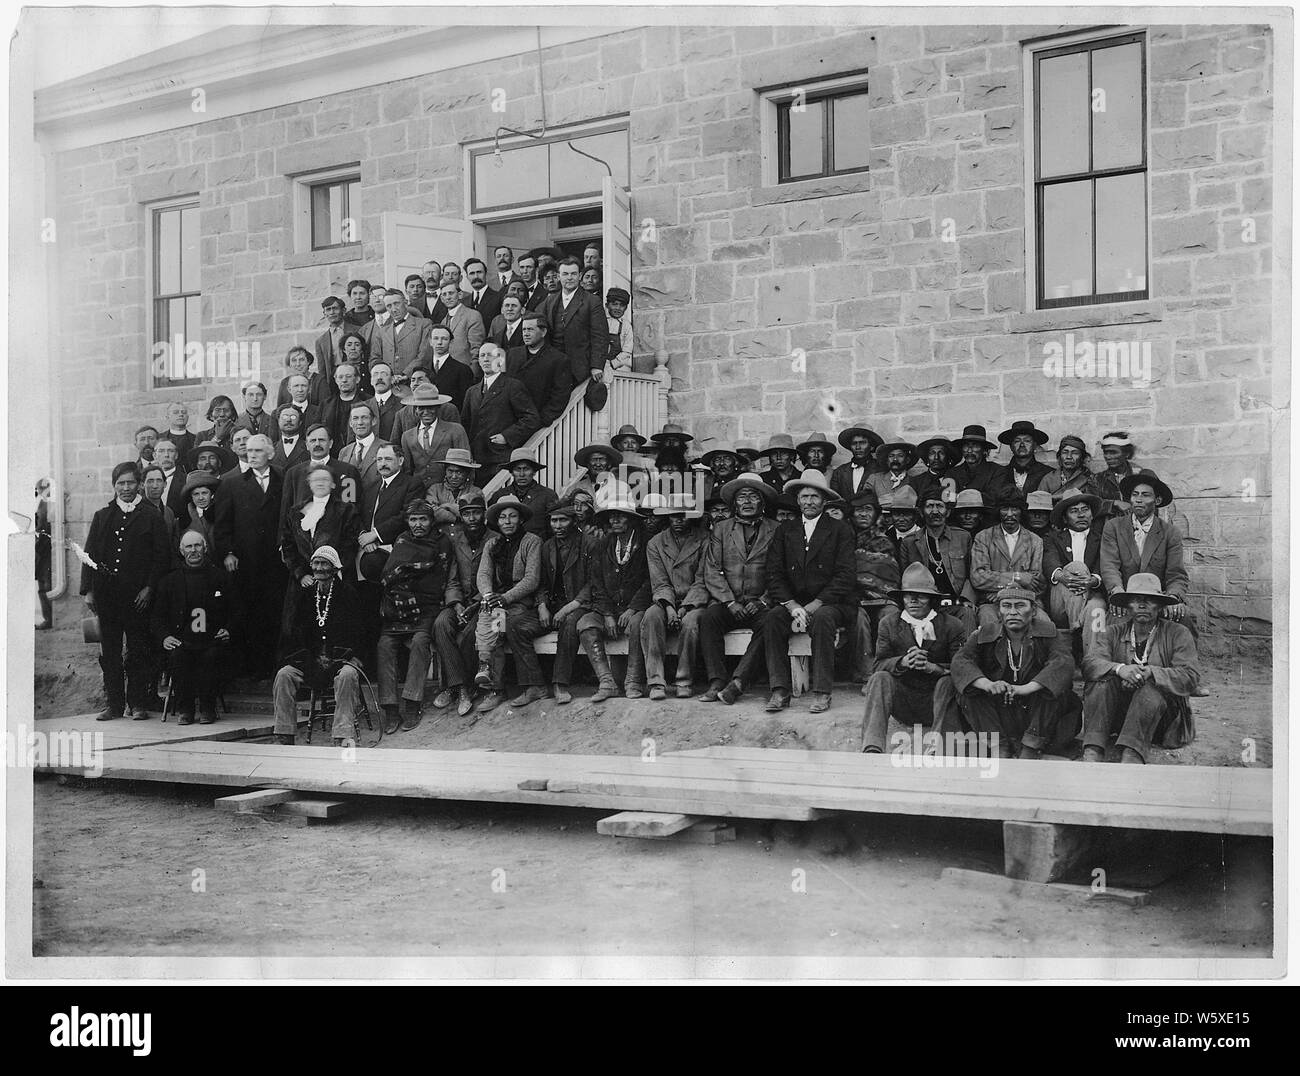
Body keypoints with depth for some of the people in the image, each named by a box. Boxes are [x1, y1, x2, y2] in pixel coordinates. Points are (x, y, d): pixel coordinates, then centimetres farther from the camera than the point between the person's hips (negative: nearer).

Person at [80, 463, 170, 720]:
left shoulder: (151, 517, 5)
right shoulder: (102, 517, 14)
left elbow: (162, 556, 1)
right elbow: (89, 554, 10)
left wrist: (149, 588, -9)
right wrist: (88, 590, 1)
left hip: (138, 594, -3)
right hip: (106, 594, 3)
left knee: (138, 650, 0)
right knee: (109, 652, 4)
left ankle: (138, 704, 7)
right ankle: (114, 704, 10)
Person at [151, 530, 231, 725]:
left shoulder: (220, 576, 13)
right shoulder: (170, 580, 15)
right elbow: (158, 616, 15)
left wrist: (227, 629, 0)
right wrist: (164, 637, -3)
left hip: (212, 639, -1)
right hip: (181, 640, 1)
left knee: (210, 656, -33)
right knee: (178, 655, -32)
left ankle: (207, 709, -18)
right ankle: (183, 709, -18)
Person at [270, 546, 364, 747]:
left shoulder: (347, 594, 0)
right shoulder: (302, 593, 10)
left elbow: (351, 634, -6)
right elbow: (295, 633, 5)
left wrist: (333, 660, -19)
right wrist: (310, 661, -11)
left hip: (340, 657, -3)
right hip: (310, 657, 3)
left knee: (347, 675, -36)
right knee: (284, 675, -23)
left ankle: (343, 737, -38)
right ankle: (283, 737, -20)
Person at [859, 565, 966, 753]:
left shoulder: (952, 626, -2)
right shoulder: (888, 624, 5)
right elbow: (879, 664, -3)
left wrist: (931, 667, -28)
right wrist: (903, 662, -25)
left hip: (936, 701, -1)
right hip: (902, 704, 2)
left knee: (949, 681, -31)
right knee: (880, 679, -26)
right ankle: (872, 749, -41)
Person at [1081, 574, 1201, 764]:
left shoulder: (1178, 634, 2)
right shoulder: (1114, 633, 9)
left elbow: (1190, 677, -12)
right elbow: (1089, 663, -9)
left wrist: (1150, 672, -26)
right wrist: (1119, 668, -29)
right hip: (1118, 715, 2)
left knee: (1151, 689, -31)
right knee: (1103, 681, -23)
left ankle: (1130, 756, -48)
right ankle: (1092, 754, -39)